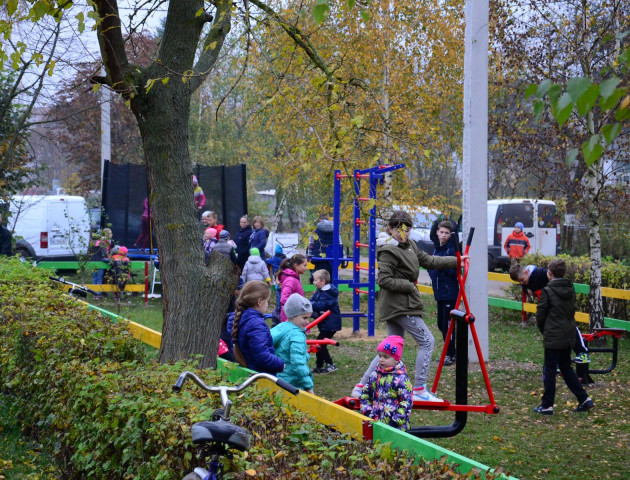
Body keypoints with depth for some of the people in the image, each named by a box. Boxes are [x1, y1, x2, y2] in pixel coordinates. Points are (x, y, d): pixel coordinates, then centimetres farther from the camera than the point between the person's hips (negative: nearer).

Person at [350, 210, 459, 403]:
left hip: (397, 306, 10)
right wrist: (410, 286, -15)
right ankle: (419, 390, -3)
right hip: (399, 306, -10)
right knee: (427, 341, -7)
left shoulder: (410, 246, 14)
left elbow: (429, 260, 22)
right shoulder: (389, 252, -15)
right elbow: (384, 280, -19)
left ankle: (361, 387, 14)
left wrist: (455, 261, 22)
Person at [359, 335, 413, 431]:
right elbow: (365, 392, 20)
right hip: (376, 421, 6)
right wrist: (367, 411, 9)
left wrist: (397, 420, -13)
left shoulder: (401, 379, -9)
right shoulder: (375, 375, 11)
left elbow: (407, 401, -11)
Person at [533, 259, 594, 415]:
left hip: (553, 338, -7)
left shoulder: (547, 291, -13)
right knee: (566, 368, 18)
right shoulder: (570, 290, 6)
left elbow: (540, 315, -8)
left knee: (549, 370, 1)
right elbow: (572, 311, 13)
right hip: (568, 336, 7)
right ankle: (584, 399, 14)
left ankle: (547, 405, 6)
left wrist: (543, 330, 9)